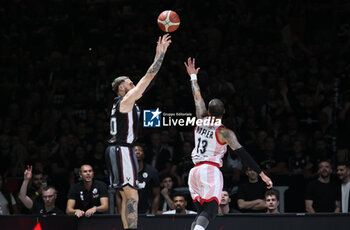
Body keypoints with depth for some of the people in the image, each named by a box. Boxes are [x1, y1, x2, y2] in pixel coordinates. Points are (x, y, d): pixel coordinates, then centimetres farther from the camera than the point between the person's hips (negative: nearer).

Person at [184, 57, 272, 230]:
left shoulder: (202, 121, 8)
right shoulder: (225, 133, -4)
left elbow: (197, 97, 23)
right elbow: (243, 154, -8)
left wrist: (193, 76, 38)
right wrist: (261, 174, -6)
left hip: (195, 171, 6)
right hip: (211, 170, -6)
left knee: (201, 212, 9)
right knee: (209, 211, -16)